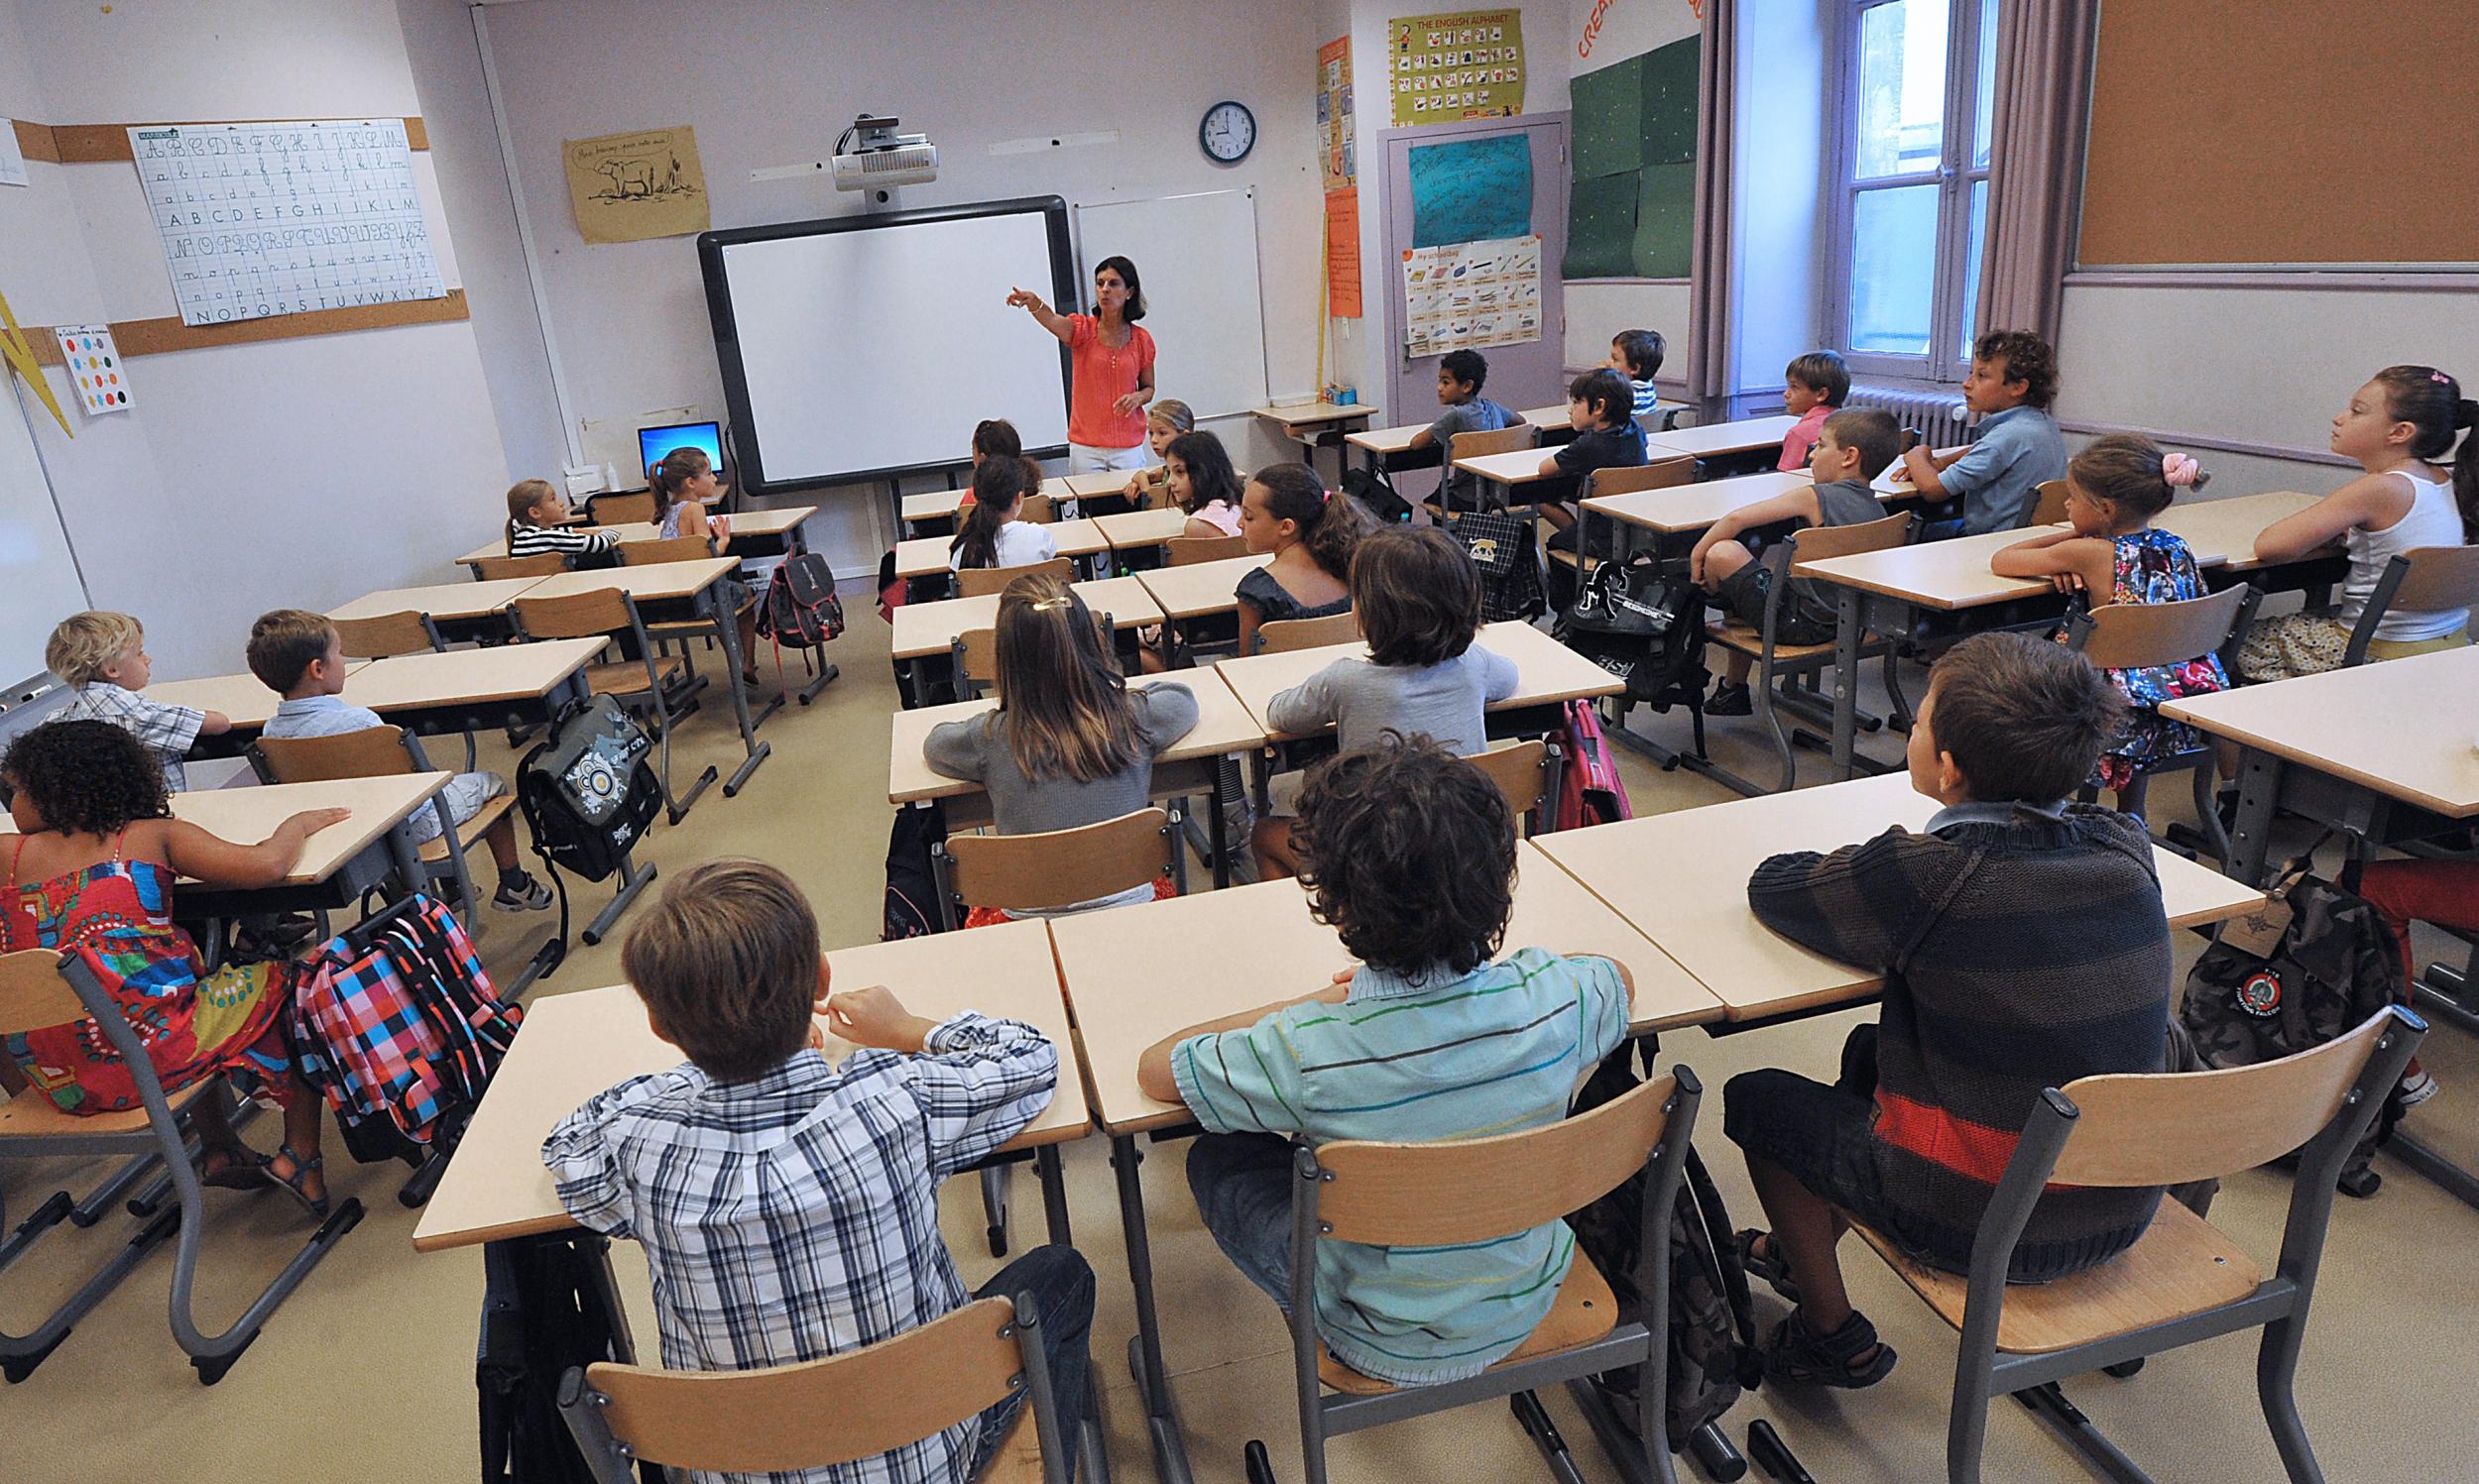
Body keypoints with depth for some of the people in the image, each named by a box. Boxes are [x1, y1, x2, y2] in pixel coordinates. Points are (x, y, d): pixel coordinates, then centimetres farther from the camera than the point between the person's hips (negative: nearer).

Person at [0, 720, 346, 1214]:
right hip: (153, 1055, -5)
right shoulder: (153, 836, -2)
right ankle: (301, 1156, 10)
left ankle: (219, 1149, 38)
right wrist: (299, 823, 7)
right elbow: (266, 865, -14)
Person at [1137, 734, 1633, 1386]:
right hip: (1529, 1303, 4)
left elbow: (1154, 1069, -13)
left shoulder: (1308, 1051, -33)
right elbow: (1620, 978, 3)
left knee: (1217, 1159, 15)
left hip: (1386, 1347, -3)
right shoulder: (1552, 1000, -24)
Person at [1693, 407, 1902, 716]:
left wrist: (1698, 553, -5)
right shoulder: (1877, 510, 9)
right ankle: (1734, 689, 35)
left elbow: (1736, 519, -18)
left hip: (1797, 623, -9)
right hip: (1839, 624, 9)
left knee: (1723, 553, -13)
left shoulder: (1816, 497, -13)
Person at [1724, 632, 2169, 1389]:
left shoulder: (1932, 879, -25)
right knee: (1872, 1049, 28)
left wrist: (1854, 870, 9)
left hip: (1981, 1227, -7)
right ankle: (1803, 1252, 47)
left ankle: (1832, 1335, 28)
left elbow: (1772, 886, -9)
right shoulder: (2125, 851, -7)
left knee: (1756, 1100, 14)